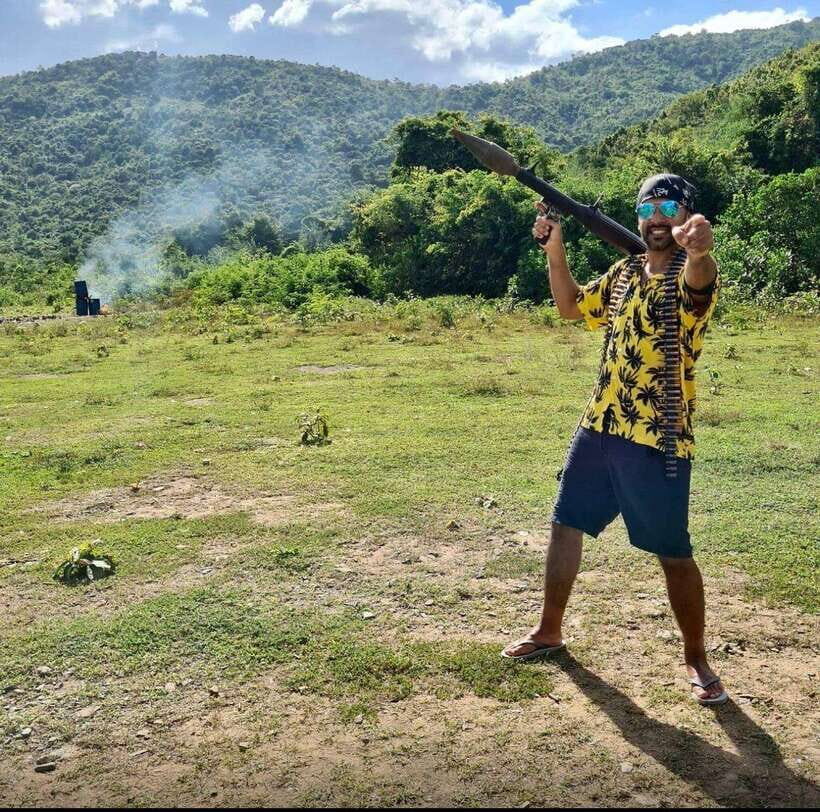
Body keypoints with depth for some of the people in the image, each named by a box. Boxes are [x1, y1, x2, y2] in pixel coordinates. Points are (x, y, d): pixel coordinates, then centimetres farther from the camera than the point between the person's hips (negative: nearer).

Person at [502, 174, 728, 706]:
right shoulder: (623, 273, 11)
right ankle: (550, 631, 32)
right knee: (566, 525, 14)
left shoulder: (693, 273, -11)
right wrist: (555, 249, 5)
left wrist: (700, 248, -60)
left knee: (675, 554, 0)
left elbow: (696, 283, -35)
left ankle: (697, 659, 21)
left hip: (659, 442, -7)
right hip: (599, 428, 7)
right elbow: (572, 307, 20)